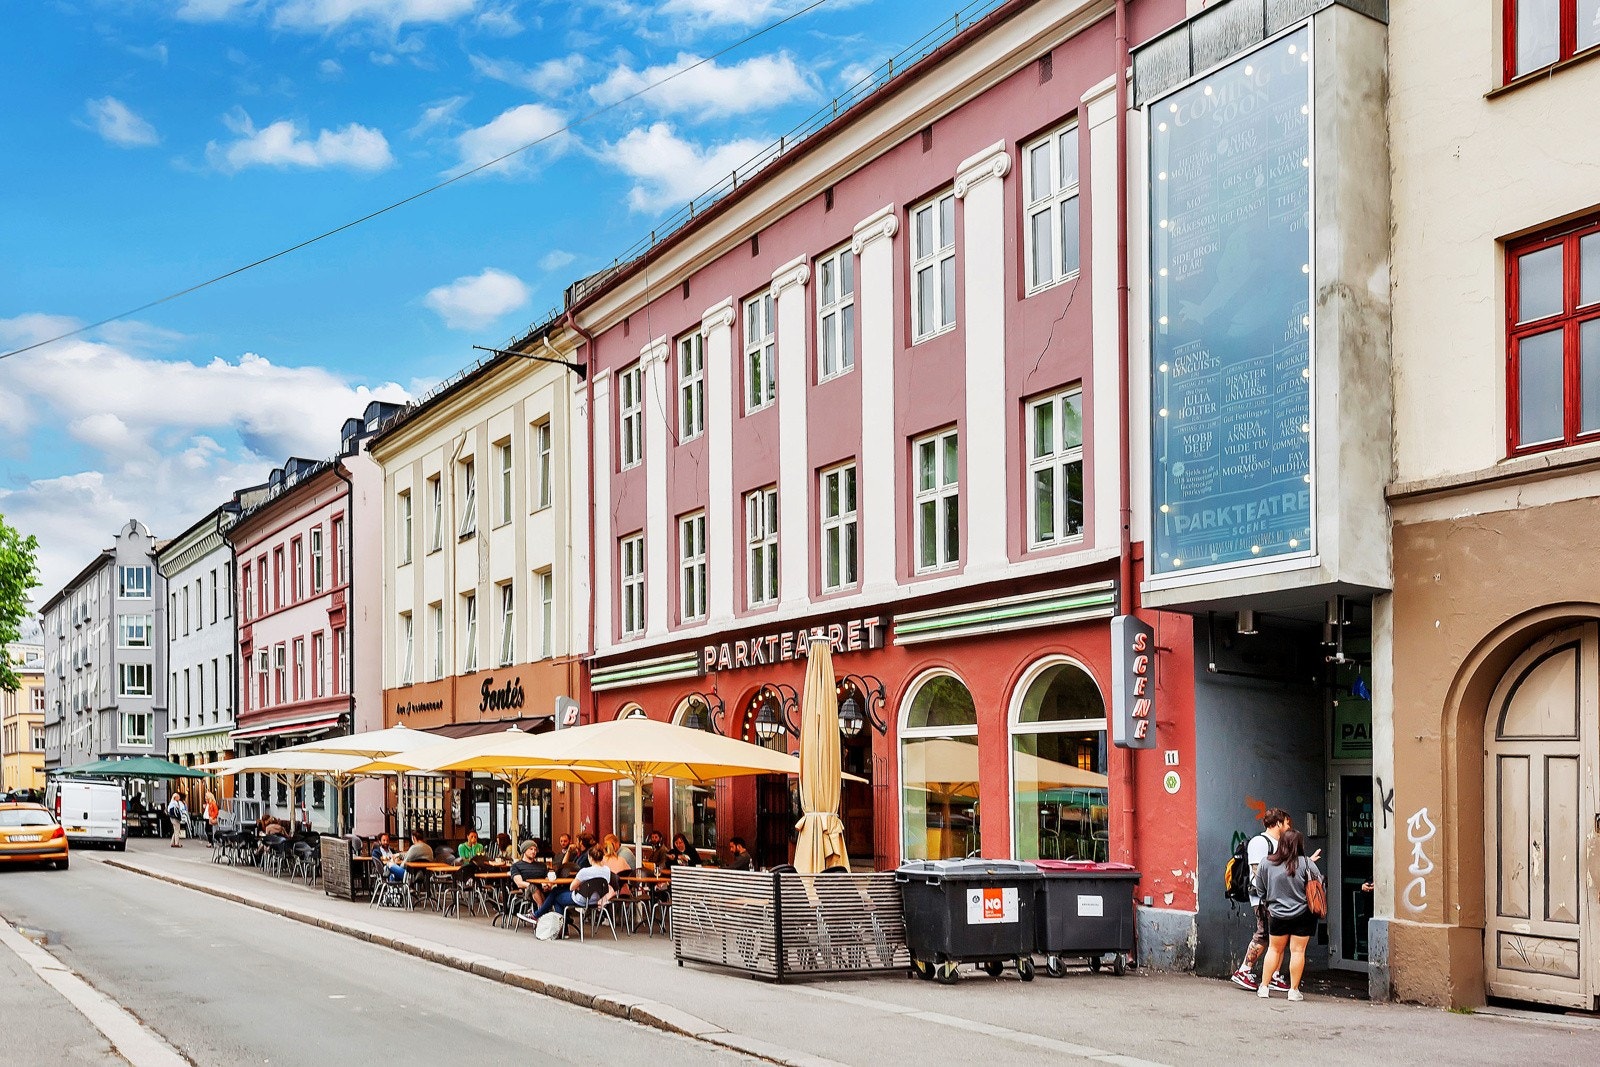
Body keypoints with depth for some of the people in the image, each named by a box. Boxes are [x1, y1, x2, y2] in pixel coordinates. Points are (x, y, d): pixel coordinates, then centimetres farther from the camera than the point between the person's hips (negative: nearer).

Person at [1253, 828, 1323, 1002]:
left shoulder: (1266, 864, -6)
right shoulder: (1306, 863, -14)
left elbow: (1260, 892, 4)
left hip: (1277, 914, 2)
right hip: (1303, 915, -2)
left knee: (1274, 949, 15)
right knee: (1298, 951, 5)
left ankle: (1264, 987, 15)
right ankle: (1294, 990, 8)